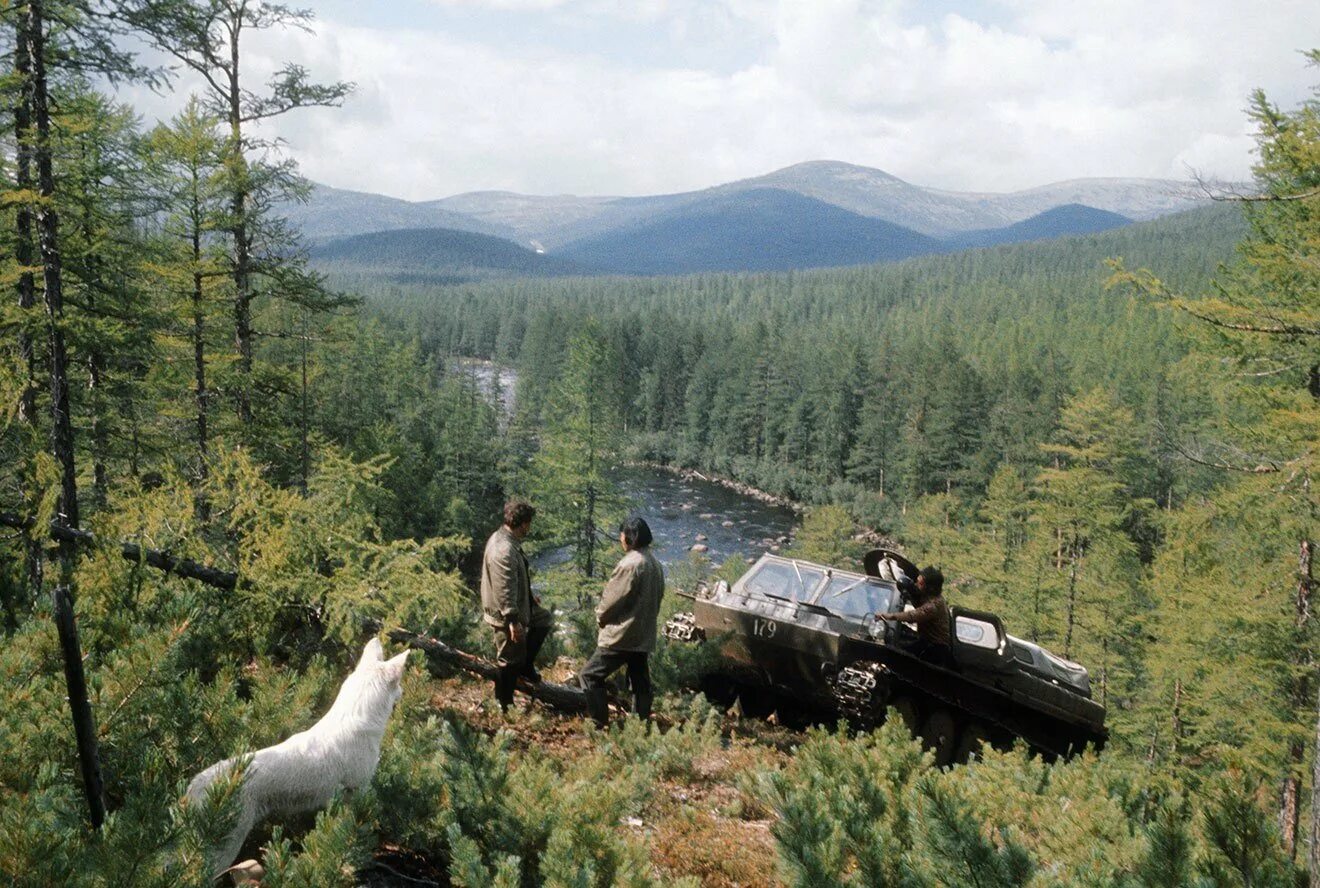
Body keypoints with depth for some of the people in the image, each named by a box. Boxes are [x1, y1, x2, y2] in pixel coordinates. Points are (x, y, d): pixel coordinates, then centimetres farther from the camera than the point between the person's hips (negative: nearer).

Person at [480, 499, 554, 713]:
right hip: (505, 615, -10)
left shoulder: (502, 538, 4)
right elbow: (504, 590, -30)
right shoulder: (504, 550, -30)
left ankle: (526, 666, 29)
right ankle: (504, 706, 20)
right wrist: (513, 621, -27)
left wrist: (530, 597, 27)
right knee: (509, 662, 4)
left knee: (544, 620, 24)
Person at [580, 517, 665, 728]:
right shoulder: (655, 564, 8)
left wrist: (600, 617, 1)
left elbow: (612, 599, -16)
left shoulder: (630, 563, -20)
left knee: (591, 675, -1)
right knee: (640, 681, 15)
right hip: (644, 635, 9)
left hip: (622, 634, -9)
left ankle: (599, 724, -2)